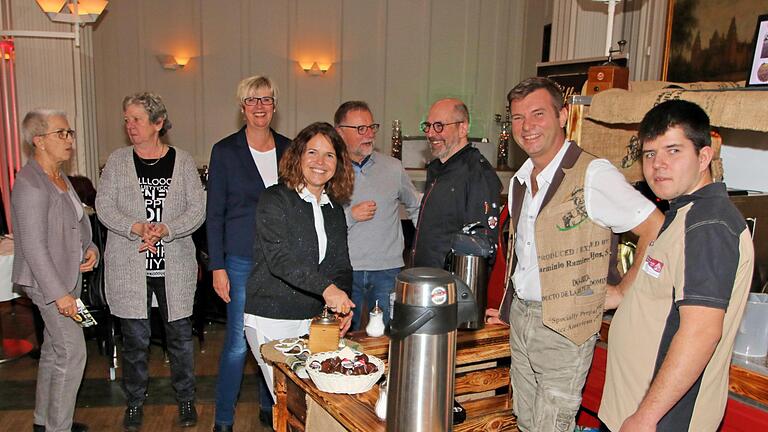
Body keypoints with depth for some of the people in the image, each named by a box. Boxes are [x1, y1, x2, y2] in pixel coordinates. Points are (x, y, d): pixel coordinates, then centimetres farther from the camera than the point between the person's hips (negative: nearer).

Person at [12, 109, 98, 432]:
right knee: (72, 352, -7)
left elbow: (76, 221, 21)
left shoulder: (59, 176, 10)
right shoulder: (30, 185, -20)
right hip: (48, 281, -10)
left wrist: (90, 248, 1)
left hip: (67, 275, 10)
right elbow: (34, 247, -23)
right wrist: (59, 293, -24)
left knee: (54, 350, 18)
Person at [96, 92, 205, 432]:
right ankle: (135, 401, 27)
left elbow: (197, 210, -2)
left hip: (175, 264, 0)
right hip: (128, 266, 0)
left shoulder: (183, 161, 2)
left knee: (180, 334, 8)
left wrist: (165, 230, -18)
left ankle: (186, 398, 26)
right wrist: (137, 228, -18)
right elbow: (104, 207, -1)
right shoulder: (117, 161, 4)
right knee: (135, 337, 7)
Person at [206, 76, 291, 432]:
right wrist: (217, 267, -6)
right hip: (242, 261, -3)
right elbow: (214, 214, -2)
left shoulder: (288, 149, 6)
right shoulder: (225, 151, -2)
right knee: (238, 342, 0)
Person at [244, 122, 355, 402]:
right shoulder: (274, 200, -8)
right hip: (272, 319, -5)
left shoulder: (334, 209, 11)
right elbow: (279, 258, -22)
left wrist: (342, 306, -9)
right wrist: (326, 287, -34)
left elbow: (341, 266, 10)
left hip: (316, 319, 5)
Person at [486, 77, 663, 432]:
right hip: (520, 318, 8)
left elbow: (657, 230, -15)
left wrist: (624, 292, -10)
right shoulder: (519, 181, 10)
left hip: (564, 328, -7)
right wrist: (510, 309, 16)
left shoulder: (592, 174, -17)